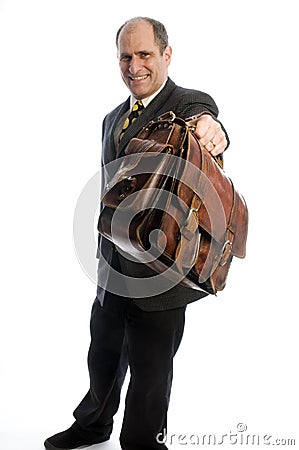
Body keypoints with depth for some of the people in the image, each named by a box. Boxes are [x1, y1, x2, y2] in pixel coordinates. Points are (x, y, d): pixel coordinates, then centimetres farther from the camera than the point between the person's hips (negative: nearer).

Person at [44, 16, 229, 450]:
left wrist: (210, 130, -56)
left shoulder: (191, 105, -10)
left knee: (150, 369, 9)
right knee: (103, 354, 24)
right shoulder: (113, 119, 12)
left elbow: (204, 126, -34)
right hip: (113, 267, 7)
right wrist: (105, 256, 15)